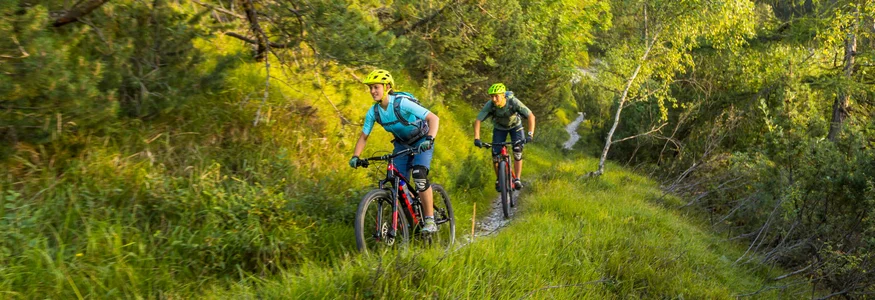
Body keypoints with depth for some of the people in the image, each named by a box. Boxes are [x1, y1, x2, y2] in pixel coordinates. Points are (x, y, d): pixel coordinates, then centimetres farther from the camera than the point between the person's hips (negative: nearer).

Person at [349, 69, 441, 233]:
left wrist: (429, 139, -49)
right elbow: (364, 136, -3)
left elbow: (433, 118, -34)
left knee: (419, 175, -27)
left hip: (421, 142, -5)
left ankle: (430, 220, -18)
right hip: (402, 144, 6)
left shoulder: (402, 102, -30)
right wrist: (355, 157, -18)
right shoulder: (373, 112, -13)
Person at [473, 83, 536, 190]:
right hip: (499, 128, 1)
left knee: (517, 151, -20)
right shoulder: (490, 105, -32)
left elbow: (531, 116, -36)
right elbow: (477, 121, -29)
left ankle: (517, 179, -10)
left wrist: (530, 134, -48)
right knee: (495, 155, -9)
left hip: (515, 126, -1)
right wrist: (476, 138, -42)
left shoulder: (513, 102, -36)